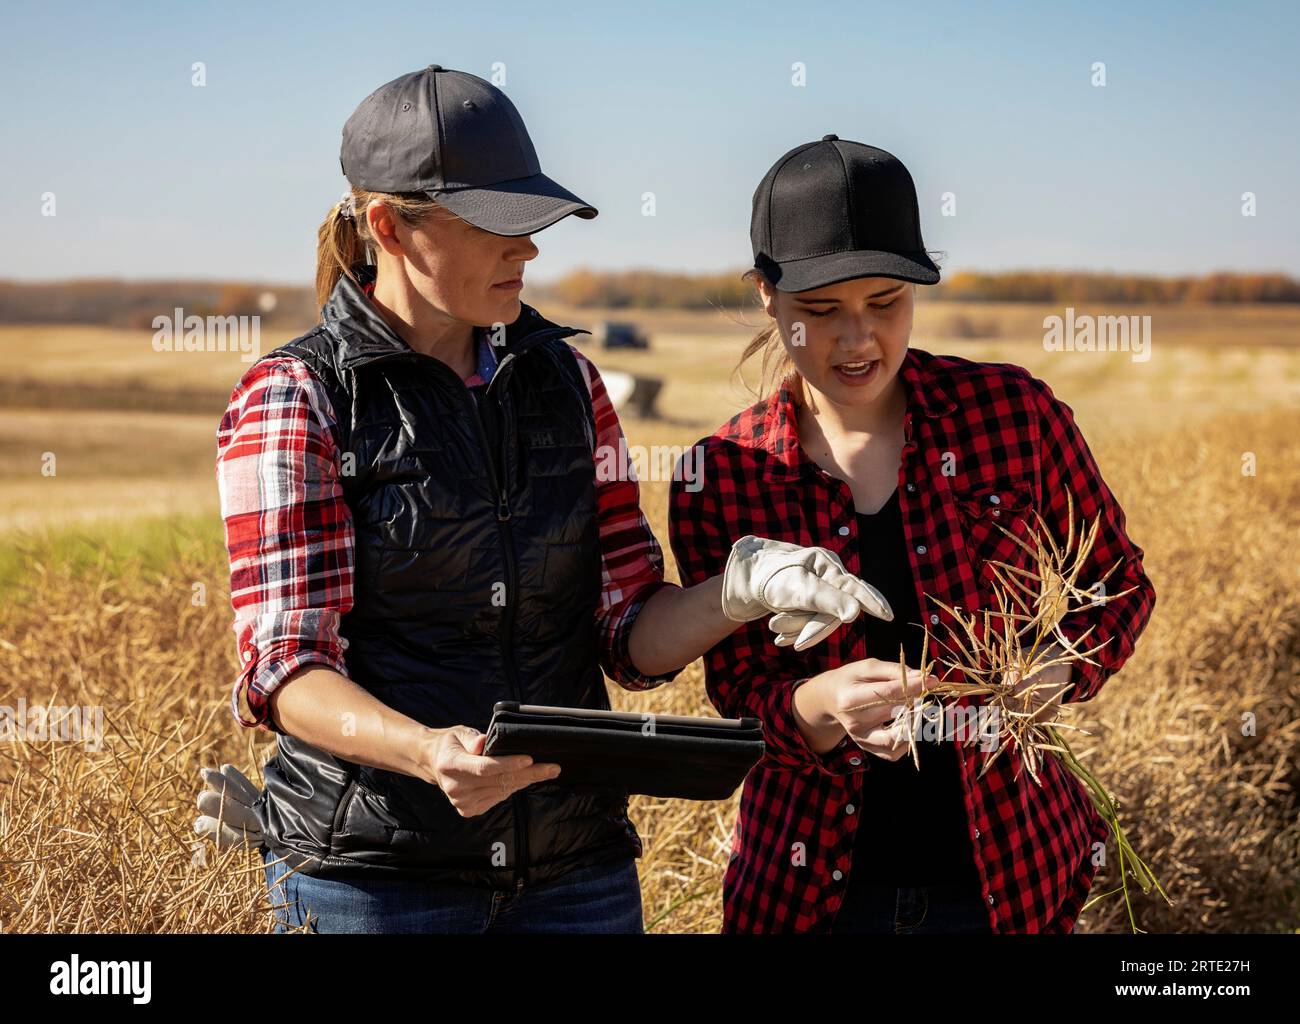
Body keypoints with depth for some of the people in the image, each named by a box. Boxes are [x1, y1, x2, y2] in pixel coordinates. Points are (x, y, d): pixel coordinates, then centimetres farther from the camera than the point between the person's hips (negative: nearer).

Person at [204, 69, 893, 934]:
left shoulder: (566, 379, 6)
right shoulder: (291, 398, -7)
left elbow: (632, 635, 4)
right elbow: (286, 671, -13)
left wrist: (739, 591, -15)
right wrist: (427, 751, -30)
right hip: (373, 875, -4)